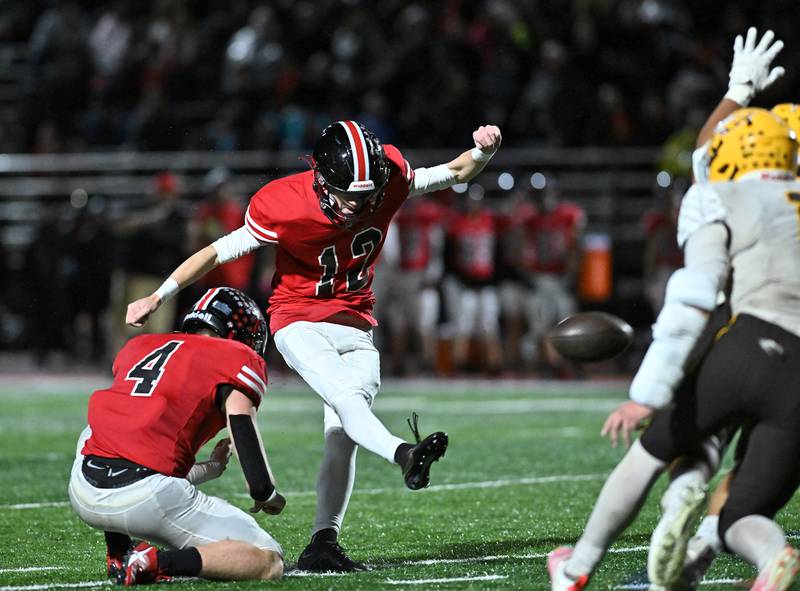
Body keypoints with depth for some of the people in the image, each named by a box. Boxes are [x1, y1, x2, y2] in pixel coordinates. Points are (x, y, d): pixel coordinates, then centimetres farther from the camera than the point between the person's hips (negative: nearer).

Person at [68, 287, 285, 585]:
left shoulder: (138, 347, 27)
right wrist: (266, 495, 10)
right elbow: (242, 428, -5)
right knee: (270, 562, 2)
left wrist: (210, 468, 44)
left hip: (84, 494, 6)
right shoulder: (235, 359, 9)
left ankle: (120, 555, 23)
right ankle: (157, 561, -16)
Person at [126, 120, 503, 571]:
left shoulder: (390, 177, -13)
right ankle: (405, 456, -55)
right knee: (346, 396, -31)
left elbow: (455, 173, 1)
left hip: (356, 328, 4)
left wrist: (483, 152, -21)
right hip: (301, 323, -4)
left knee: (342, 438, -8)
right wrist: (158, 298, -8)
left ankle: (324, 543, -9)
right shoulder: (284, 206, -22)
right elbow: (219, 251, -12)